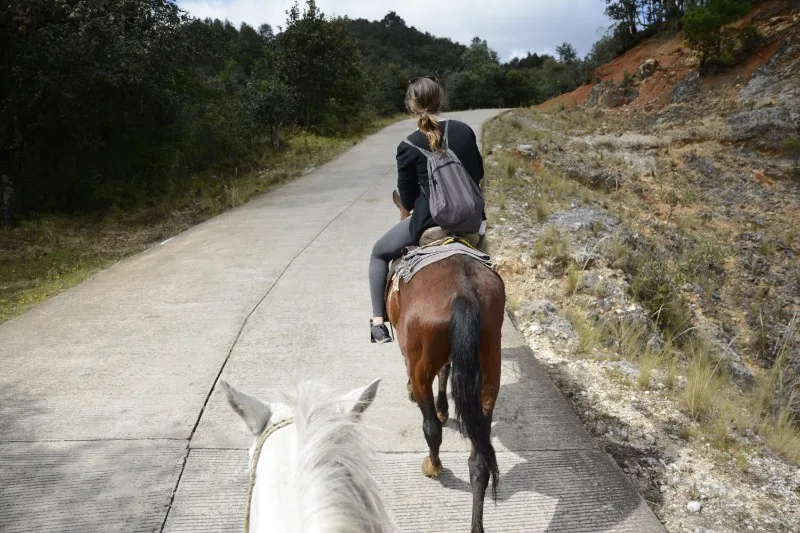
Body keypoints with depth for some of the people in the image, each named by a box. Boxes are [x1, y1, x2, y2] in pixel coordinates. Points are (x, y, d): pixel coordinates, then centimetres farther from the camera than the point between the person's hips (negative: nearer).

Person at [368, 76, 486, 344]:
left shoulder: (408, 147, -10)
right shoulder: (464, 131, 0)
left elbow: (407, 201, -3)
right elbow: (479, 174, 14)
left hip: (429, 223, -4)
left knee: (379, 253, 21)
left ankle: (378, 322, 18)